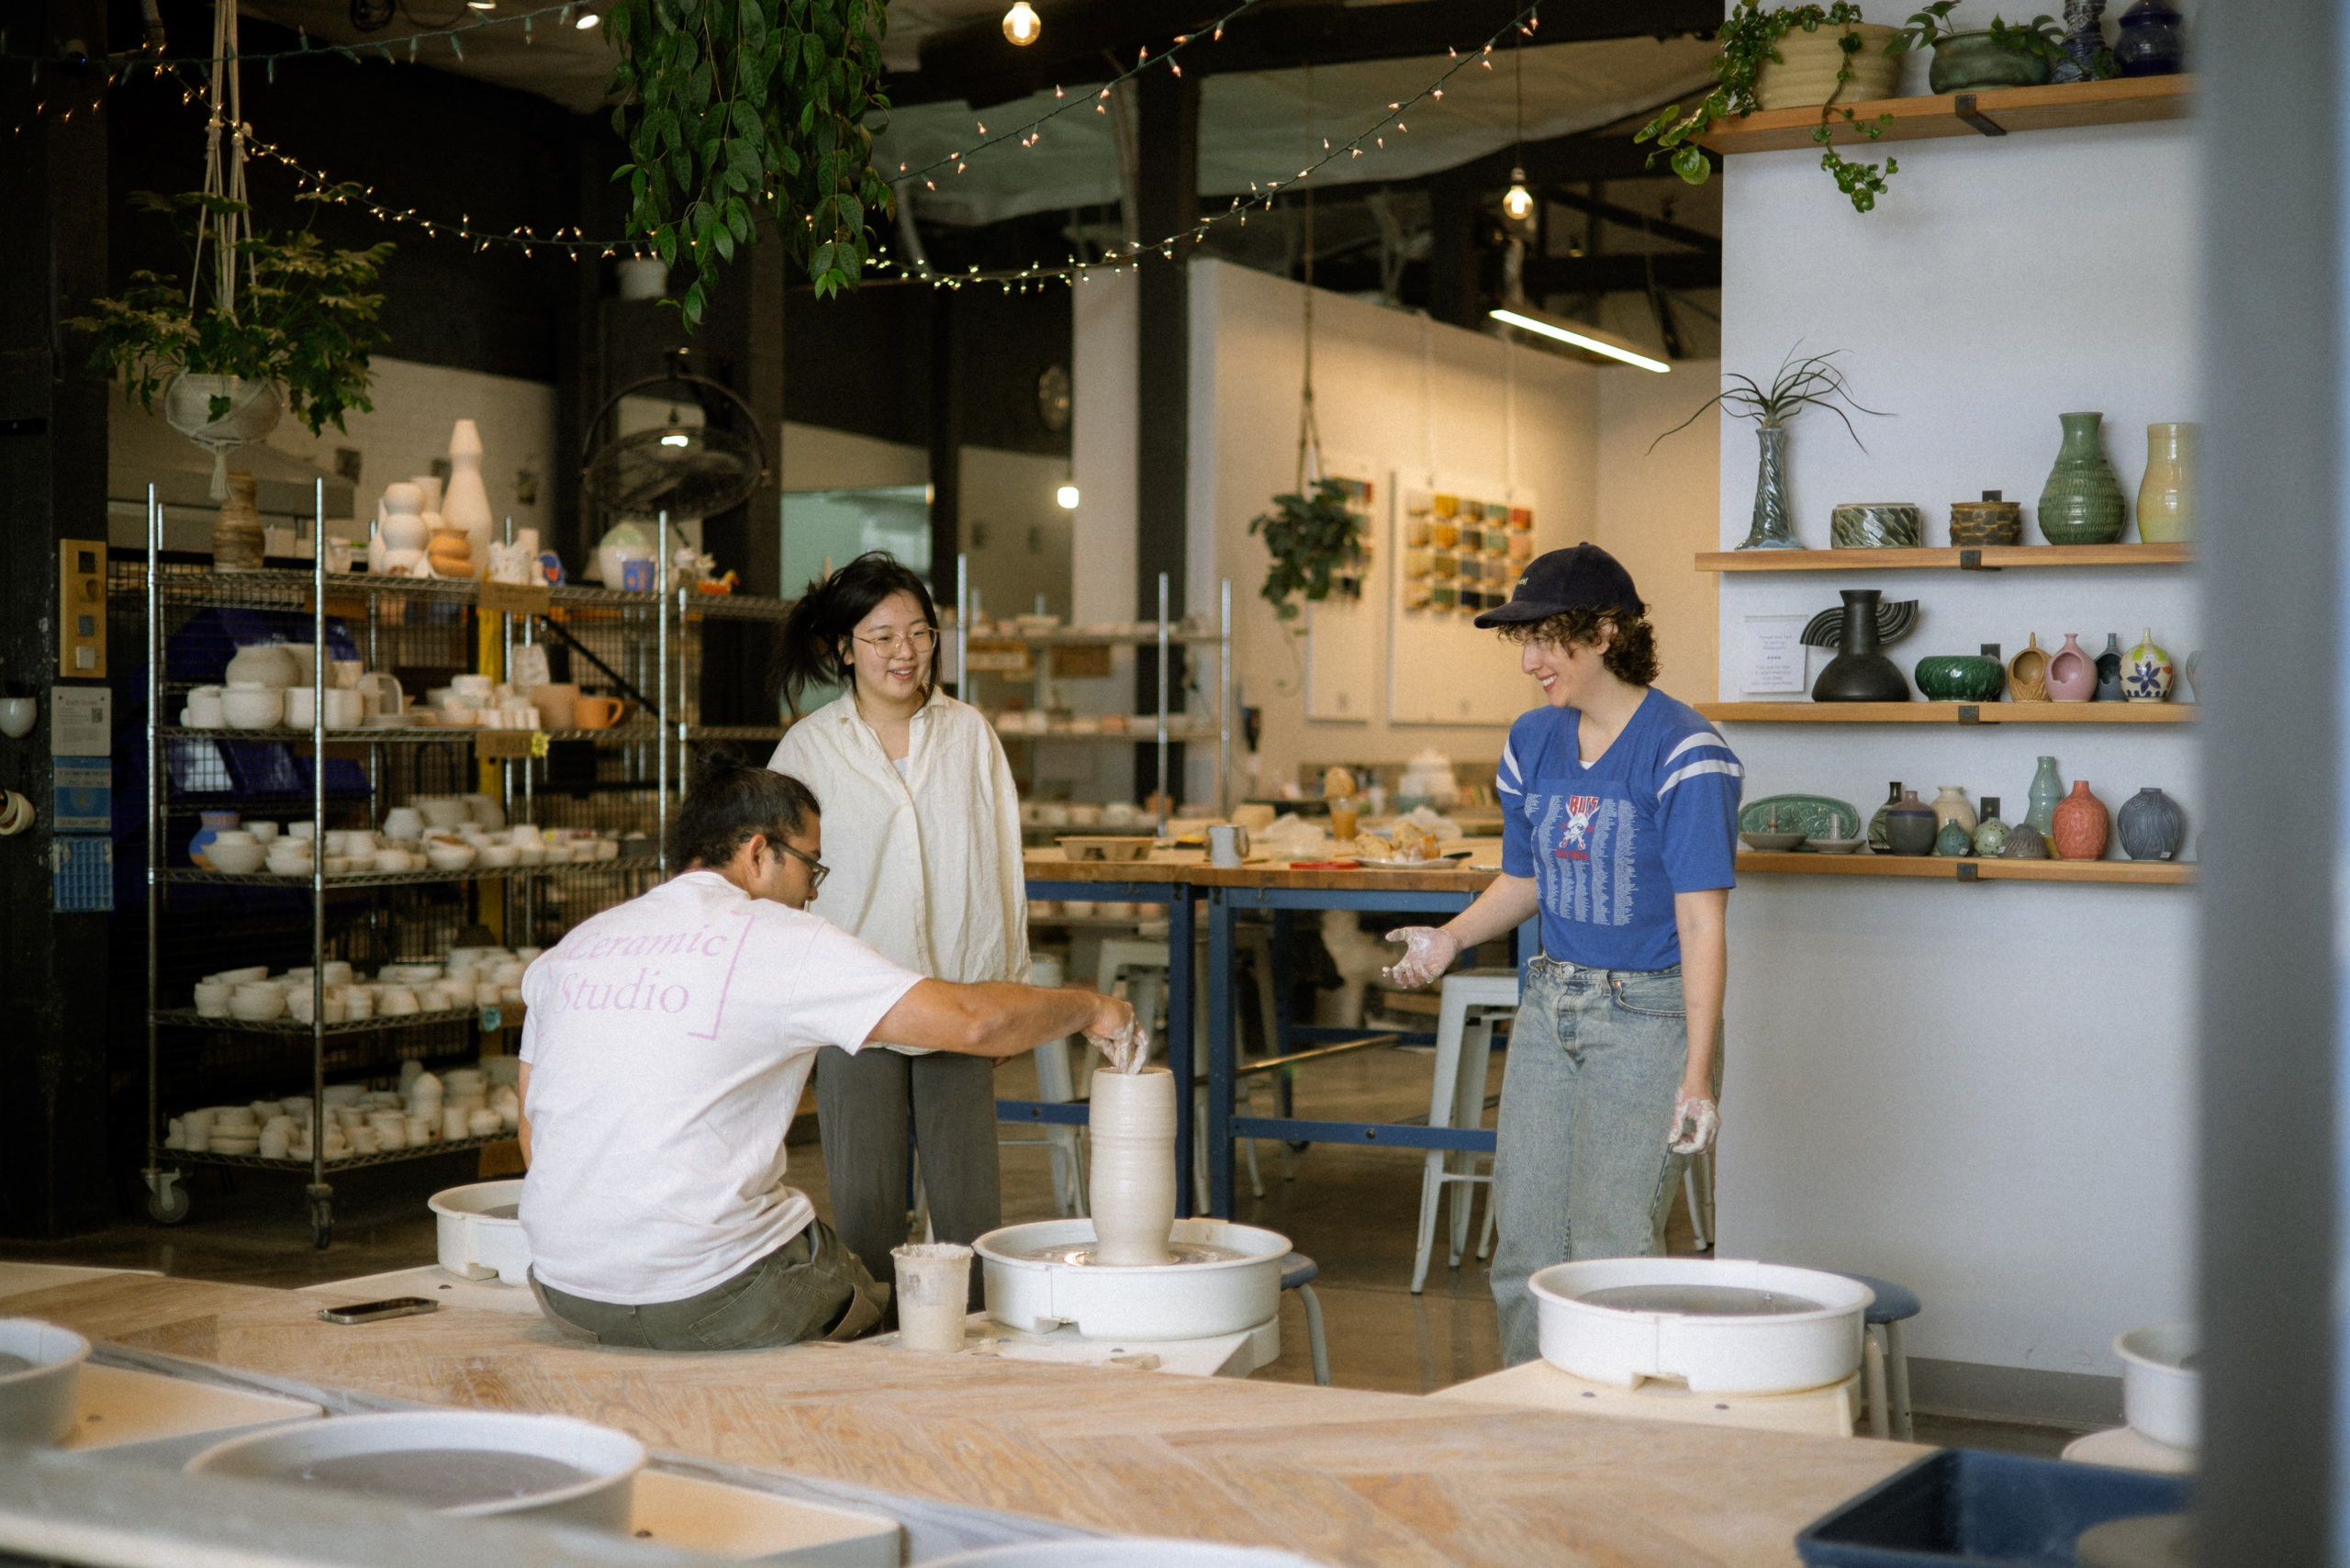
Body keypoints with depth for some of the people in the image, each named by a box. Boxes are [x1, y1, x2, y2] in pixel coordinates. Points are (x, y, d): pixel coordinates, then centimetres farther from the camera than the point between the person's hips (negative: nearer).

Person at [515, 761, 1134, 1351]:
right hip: (706, 1301, -6)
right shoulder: (779, 939, -7)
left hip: (568, 1294, 6)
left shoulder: (571, 947, 10)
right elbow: (970, 1021, -12)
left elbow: (535, 1138, 14)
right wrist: (1088, 1008, 5)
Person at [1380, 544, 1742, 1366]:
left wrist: (1698, 1075, -20)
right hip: (1551, 1004, 7)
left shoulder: (1685, 751, -14)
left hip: (1649, 1013, -7)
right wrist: (1451, 936, -1)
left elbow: (1701, 921, -16)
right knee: (1524, 1249, 8)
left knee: (1609, 1251, -8)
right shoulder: (1533, 742, 7)